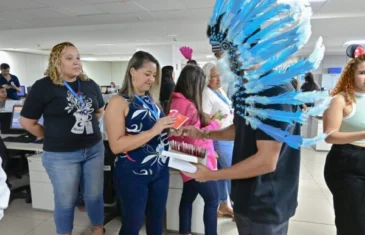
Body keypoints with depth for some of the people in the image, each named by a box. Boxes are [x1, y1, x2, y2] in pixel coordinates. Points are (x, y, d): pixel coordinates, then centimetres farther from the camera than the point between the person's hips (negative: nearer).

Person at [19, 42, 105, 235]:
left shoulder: (90, 84, 2)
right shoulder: (43, 86, -11)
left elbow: (100, 110, 18)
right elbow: (27, 122, -5)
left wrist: (87, 127, 9)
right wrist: (53, 137, -2)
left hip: (94, 149, 4)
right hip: (61, 155, -4)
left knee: (95, 196, 16)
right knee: (66, 201, 13)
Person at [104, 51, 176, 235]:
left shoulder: (151, 99, 6)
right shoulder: (119, 102, -13)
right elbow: (116, 145, -22)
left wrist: (169, 128, -3)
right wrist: (153, 131, -26)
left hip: (160, 171, 6)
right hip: (133, 176, -6)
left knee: (157, 220, 20)